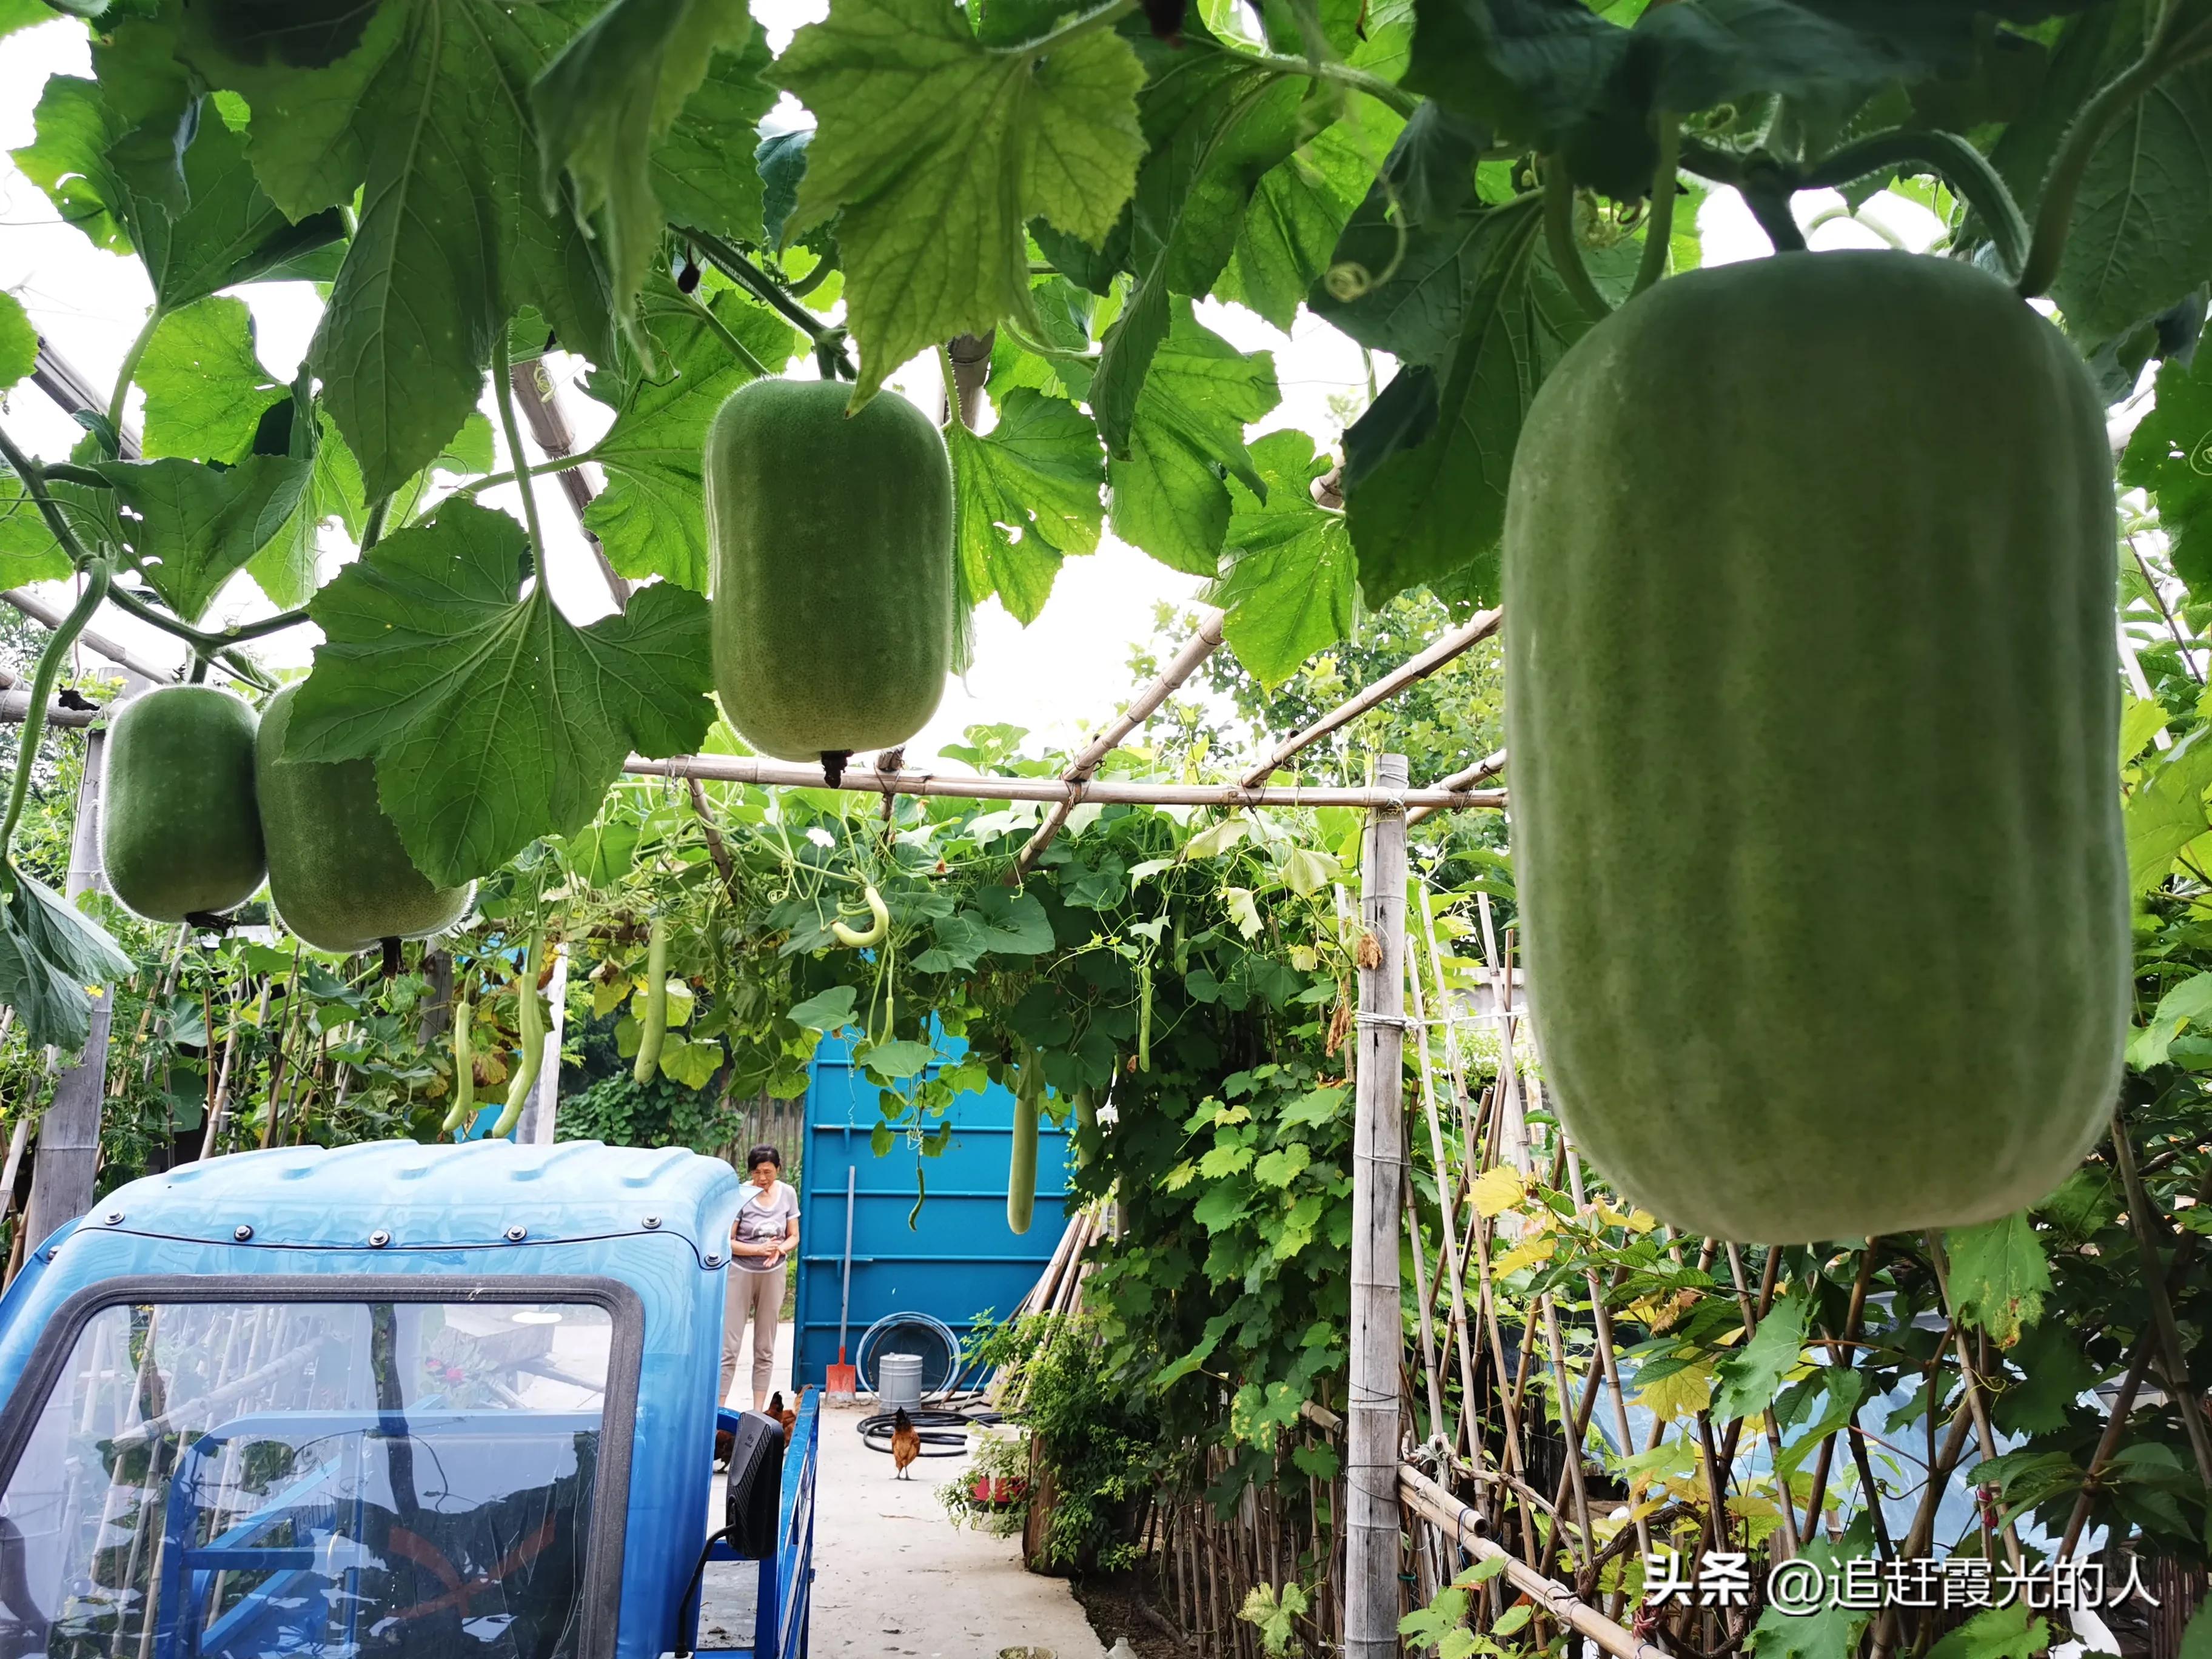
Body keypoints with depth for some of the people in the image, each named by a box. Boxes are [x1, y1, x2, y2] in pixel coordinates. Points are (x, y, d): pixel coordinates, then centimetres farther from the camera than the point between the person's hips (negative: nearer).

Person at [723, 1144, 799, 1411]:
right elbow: (727, 1242, -12)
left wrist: (779, 1250, -17)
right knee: (729, 1347, -6)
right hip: (740, 1272, -4)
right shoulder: (741, 1196, -13)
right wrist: (759, 1250, -25)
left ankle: (758, 1411, 18)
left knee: (765, 1348, 10)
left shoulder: (787, 1194, -1)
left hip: (773, 1275, 4)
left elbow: (794, 1237, 5)